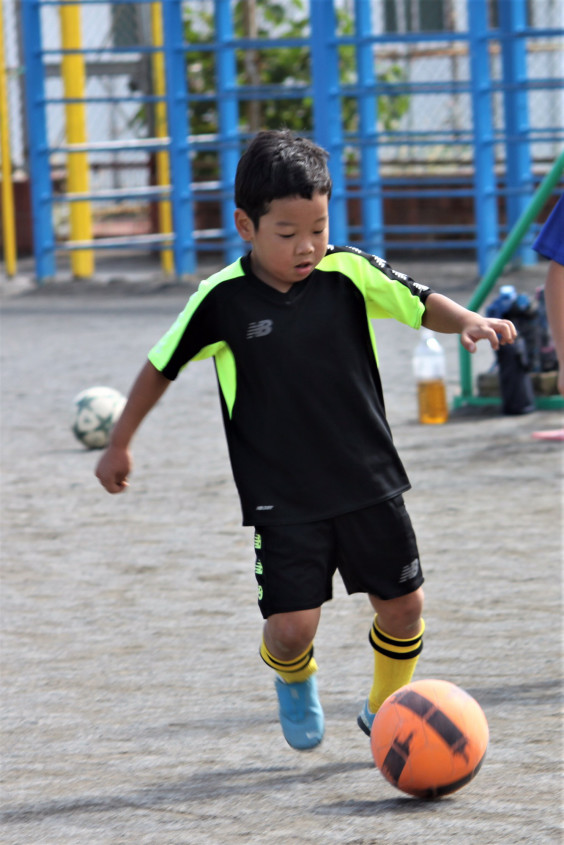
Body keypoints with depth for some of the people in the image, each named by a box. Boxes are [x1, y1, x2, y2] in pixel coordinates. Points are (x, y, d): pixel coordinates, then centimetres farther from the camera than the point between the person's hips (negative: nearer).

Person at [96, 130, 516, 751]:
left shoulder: (349, 273, -5)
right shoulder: (222, 299, -8)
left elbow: (421, 304, -8)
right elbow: (162, 366, 4)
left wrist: (470, 321, -30)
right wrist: (119, 445, 11)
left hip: (369, 481, 2)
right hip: (281, 498, -2)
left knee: (402, 606, 4)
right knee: (291, 626, -9)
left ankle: (386, 708, 33)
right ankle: (293, 678, 29)